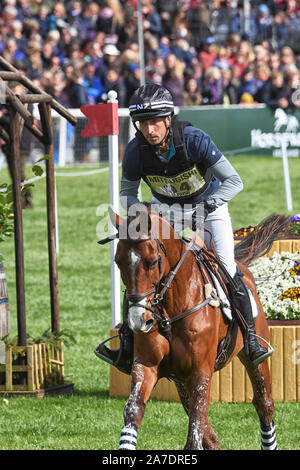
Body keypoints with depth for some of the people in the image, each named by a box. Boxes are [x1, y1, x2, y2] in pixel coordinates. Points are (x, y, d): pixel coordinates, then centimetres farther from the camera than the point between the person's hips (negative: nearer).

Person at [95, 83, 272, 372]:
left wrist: (207, 205, -44)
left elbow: (233, 181, -29)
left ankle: (251, 340, -6)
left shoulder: (194, 140, -31)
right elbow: (127, 192, -4)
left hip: (207, 205, -3)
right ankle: (128, 341, 2)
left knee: (227, 269, -17)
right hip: (165, 208, 3)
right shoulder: (135, 151, -22)